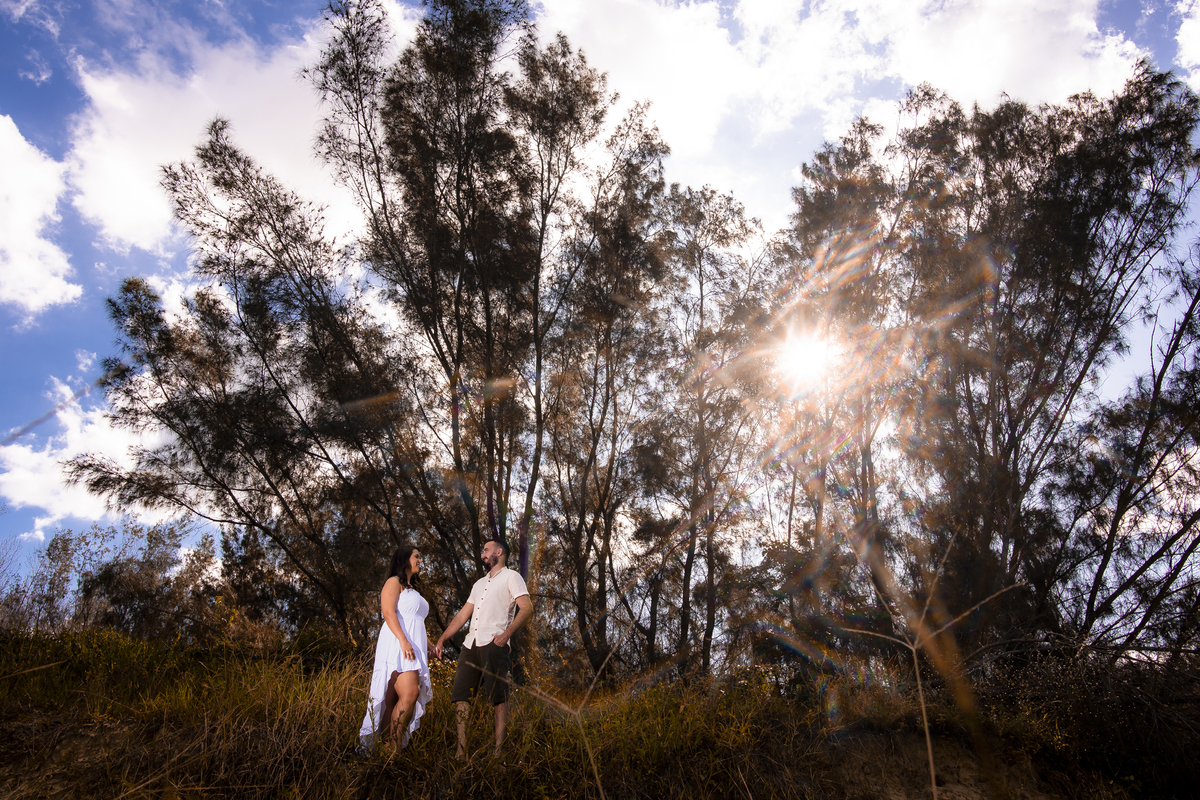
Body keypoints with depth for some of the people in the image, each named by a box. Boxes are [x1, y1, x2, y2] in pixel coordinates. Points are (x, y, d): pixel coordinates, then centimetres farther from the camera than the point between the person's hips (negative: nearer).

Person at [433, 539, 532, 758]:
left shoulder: (511, 577, 5)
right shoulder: (479, 583, 28)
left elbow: (526, 608, -8)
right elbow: (463, 614, 27)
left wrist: (506, 634, -18)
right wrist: (441, 639, 19)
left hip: (493, 644, -7)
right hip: (471, 644, 7)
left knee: (499, 698, -7)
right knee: (461, 696, 0)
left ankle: (498, 751, -7)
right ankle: (461, 751, 1)